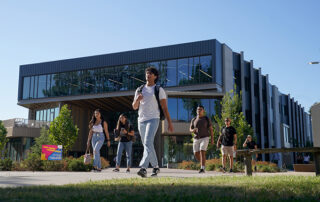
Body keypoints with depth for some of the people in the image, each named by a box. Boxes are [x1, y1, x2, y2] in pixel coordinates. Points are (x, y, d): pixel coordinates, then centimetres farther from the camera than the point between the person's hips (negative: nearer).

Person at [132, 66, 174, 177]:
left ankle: (143, 168, -31)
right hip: (141, 120, 6)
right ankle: (155, 167, 26)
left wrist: (170, 123, -7)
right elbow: (134, 107, 13)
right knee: (147, 145, 11)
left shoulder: (159, 90, 2)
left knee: (148, 143, -21)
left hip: (153, 119, -6)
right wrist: (137, 100, -10)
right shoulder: (139, 90, 15)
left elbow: (164, 107, -2)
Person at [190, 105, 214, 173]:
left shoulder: (207, 119, -3)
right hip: (196, 139, 4)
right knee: (196, 154, 2)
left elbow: (211, 129, -1)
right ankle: (203, 163, 30)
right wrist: (193, 130, -16)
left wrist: (212, 139, -8)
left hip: (204, 138, -4)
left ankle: (202, 169, -17)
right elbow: (190, 130, 10)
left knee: (202, 153, -19)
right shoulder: (194, 120, 5)